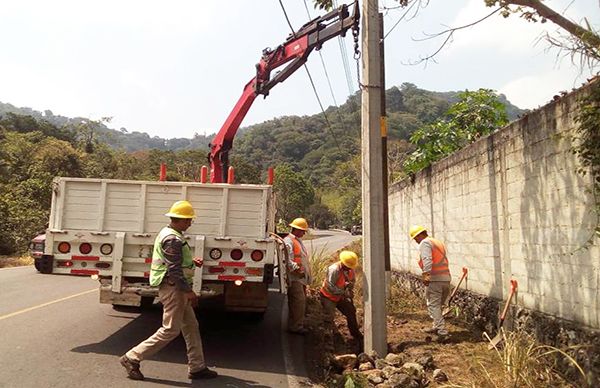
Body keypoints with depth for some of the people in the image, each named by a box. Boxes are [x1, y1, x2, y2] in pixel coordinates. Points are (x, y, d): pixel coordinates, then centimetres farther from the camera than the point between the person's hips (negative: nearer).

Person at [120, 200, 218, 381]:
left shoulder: (168, 233, 14)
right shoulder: (173, 239, -19)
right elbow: (174, 270, -23)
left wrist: (191, 261, 12)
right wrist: (188, 291, -20)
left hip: (176, 289, 11)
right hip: (173, 287, -11)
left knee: (191, 327, 13)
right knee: (170, 330, -3)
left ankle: (197, 367, 20)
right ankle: (132, 358, 7)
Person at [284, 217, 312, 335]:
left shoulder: (298, 240, 18)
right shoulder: (288, 241, -13)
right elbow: (288, 261, -21)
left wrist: (306, 273, 21)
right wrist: (298, 270, -25)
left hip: (302, 277, 10)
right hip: (294, 277, -10)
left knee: (301, 301, 15)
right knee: (299, 301, -10)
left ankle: (299, 324, 27)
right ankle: (295, 327, -1)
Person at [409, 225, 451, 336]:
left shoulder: (425, 243, -5)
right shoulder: (439, 243, 22)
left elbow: (427, 259, -20)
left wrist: (426, 274, -29)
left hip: (434, 279, -9)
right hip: (446, 278, 9)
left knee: (433, 305, -2)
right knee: (438, 305, 18)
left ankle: (441, 329, -6)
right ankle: (436, 327, 24)